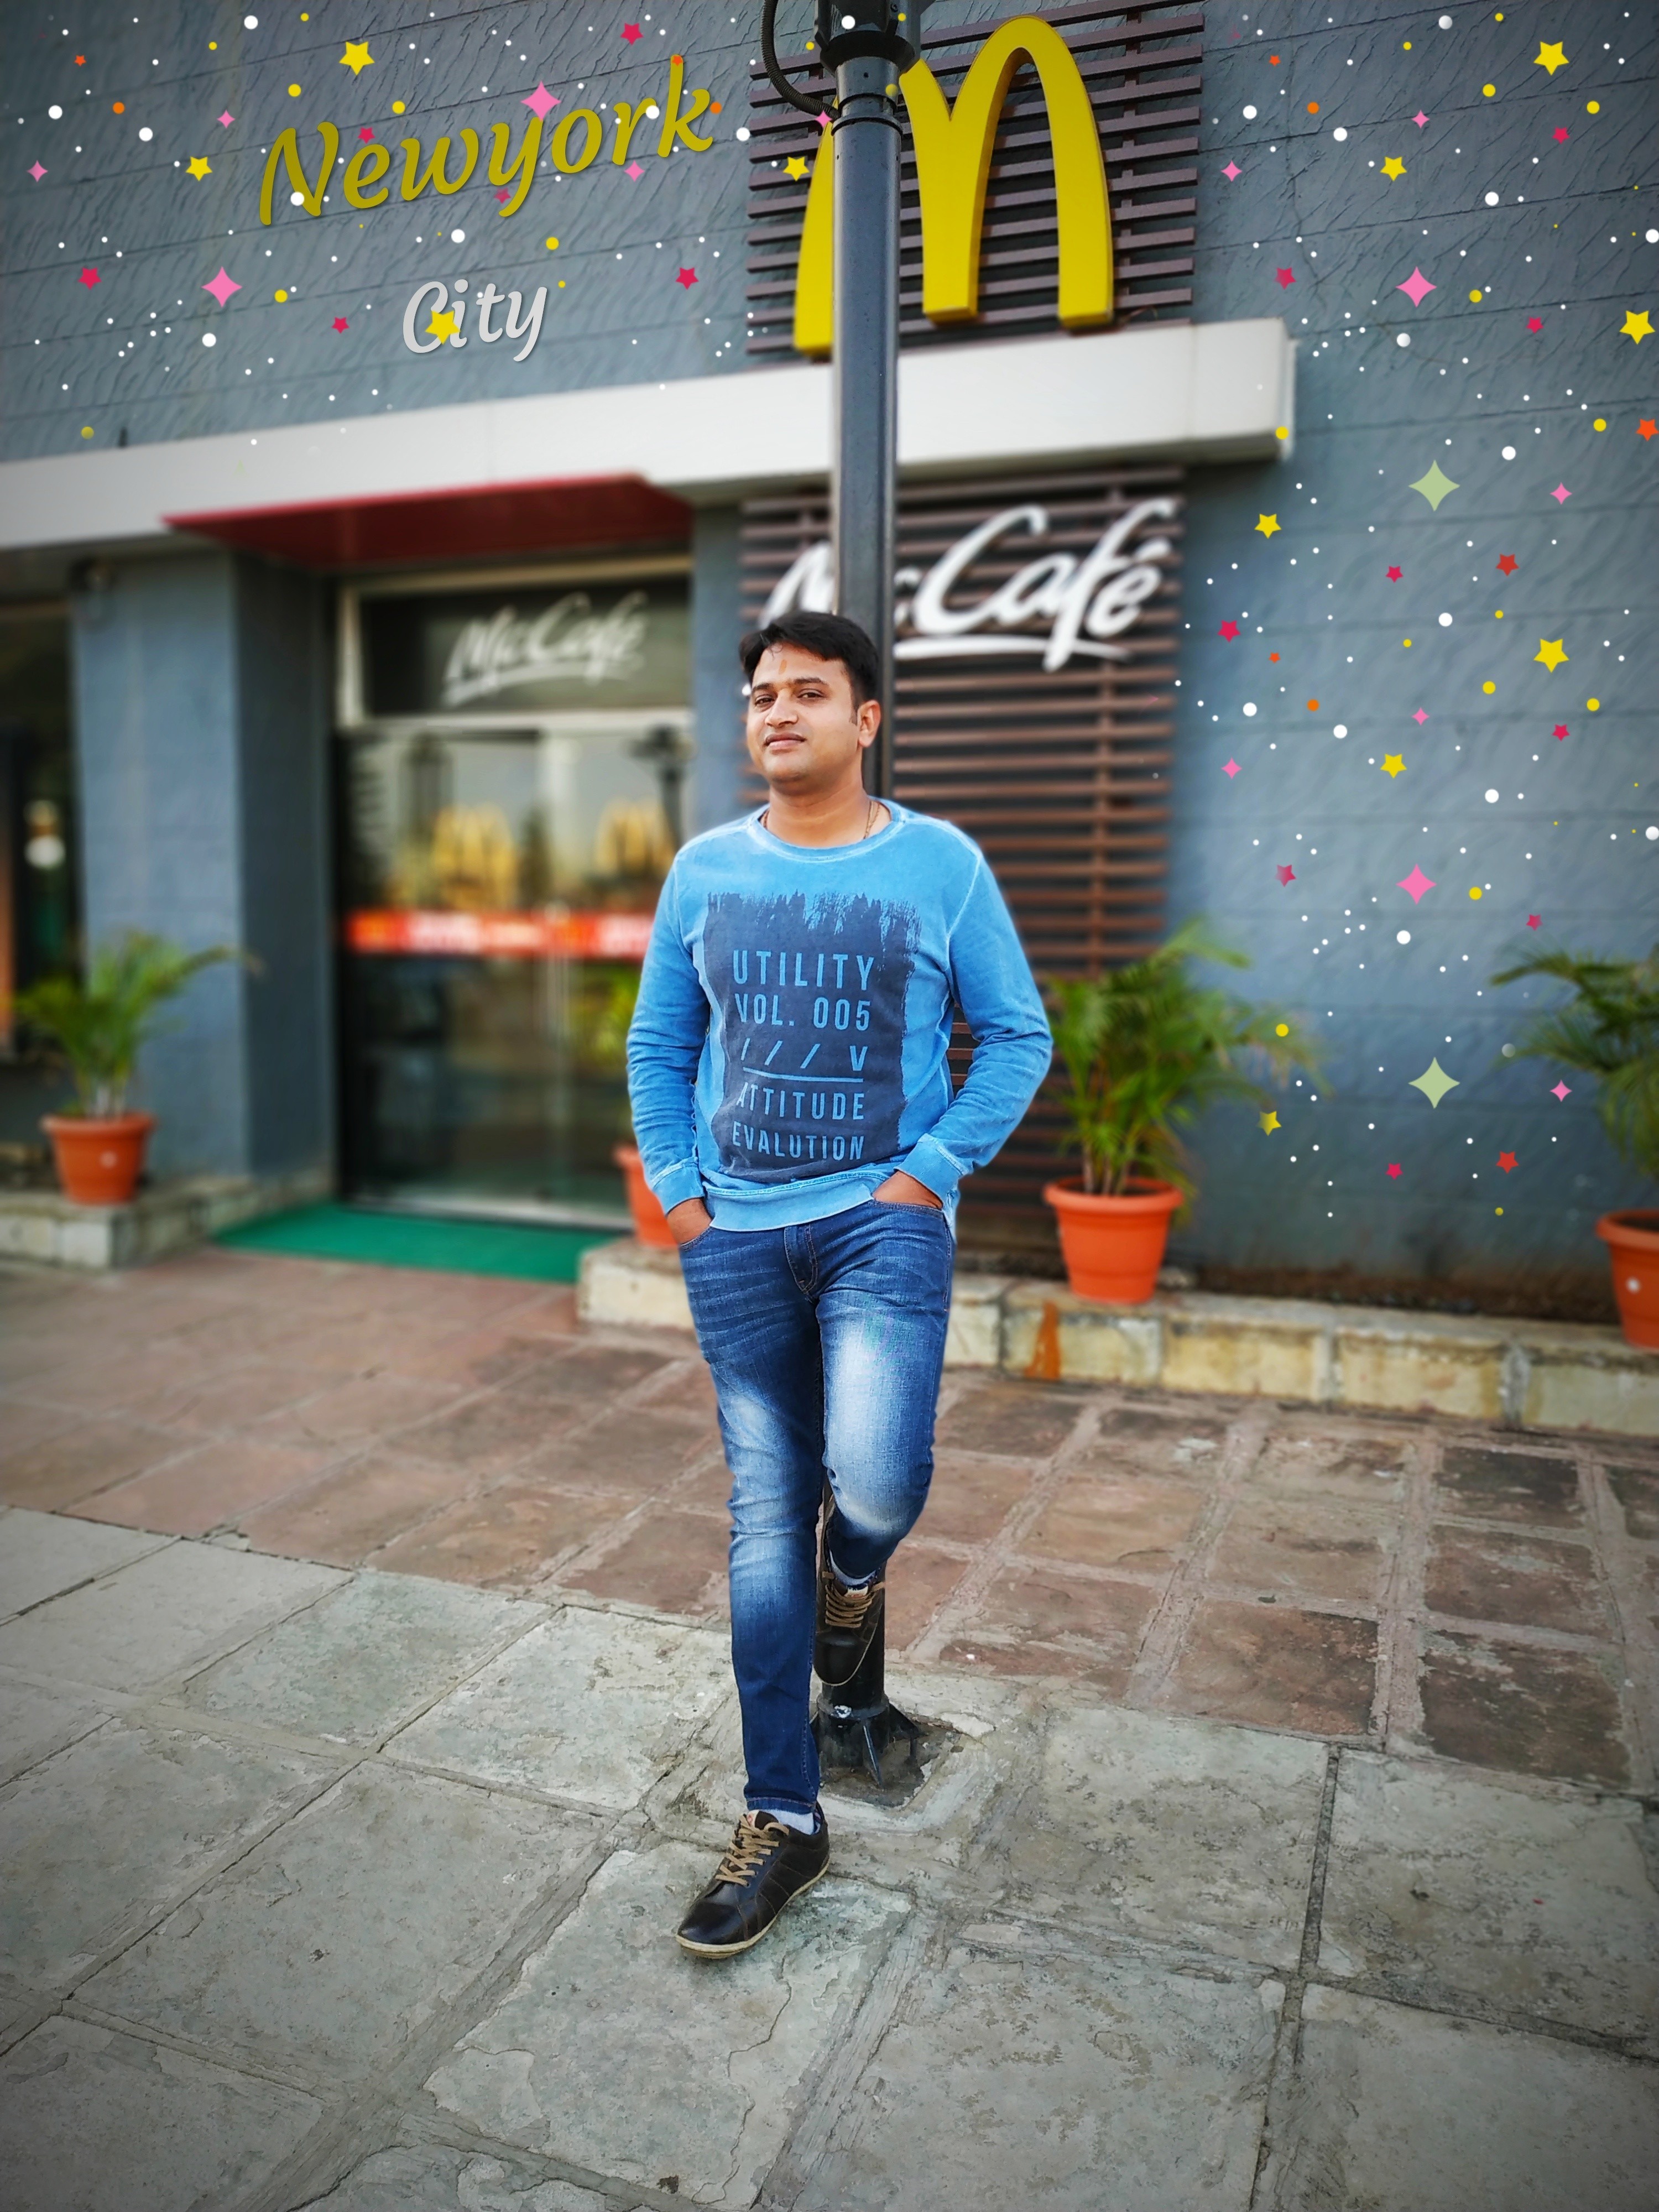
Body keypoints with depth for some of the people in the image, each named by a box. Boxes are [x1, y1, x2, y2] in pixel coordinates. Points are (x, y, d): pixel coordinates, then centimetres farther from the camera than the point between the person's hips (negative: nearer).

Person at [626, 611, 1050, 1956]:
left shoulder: (940, 864, 0)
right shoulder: (706, 870, 8)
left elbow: (1017, 1037, 2)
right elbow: (658, 1046, 14)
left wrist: (932, 1170, -7)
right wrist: (676, 1188, 3)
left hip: (883, 1220, -3)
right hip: (734, 1237, 3)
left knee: (873, 1481, -23)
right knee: (766, 1520, 7)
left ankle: (856, 1570, 18)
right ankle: (783, 1822, 21)